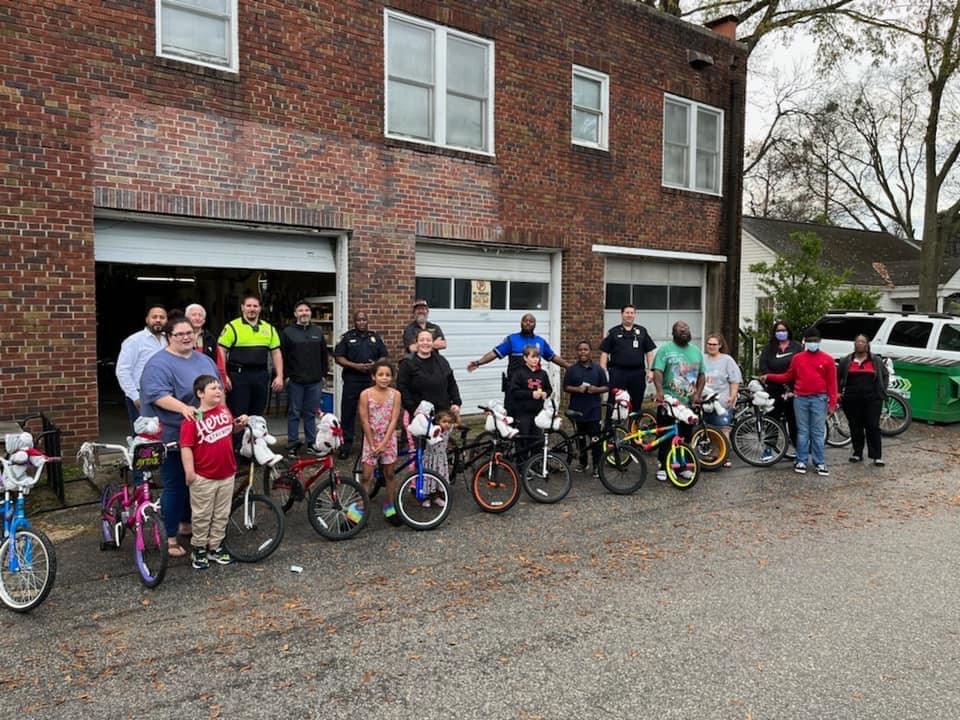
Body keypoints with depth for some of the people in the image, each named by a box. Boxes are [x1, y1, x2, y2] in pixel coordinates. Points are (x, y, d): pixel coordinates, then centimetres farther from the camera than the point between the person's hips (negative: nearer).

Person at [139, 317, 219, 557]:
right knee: (175, 485, -1)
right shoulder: (160, 364, -13)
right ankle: (171, 537, 9)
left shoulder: (204, 360, 11)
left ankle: (186, 524, 35)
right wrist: (183, 408, -38)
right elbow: (158, 395, -25)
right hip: (174, 436, -7)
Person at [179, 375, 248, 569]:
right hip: (203, 478, -6)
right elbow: (186, 446, -18)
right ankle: (198, 548, 25)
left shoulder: (224, 410, 4)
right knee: (202, 516, 9)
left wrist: (239, 424, 1)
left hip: (227, 474, 6)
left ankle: (215, 547, 29)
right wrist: (189, 471, -23)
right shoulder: (193, 418, -16)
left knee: (222, 514, 15)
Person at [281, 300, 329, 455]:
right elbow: (282, 356, -1)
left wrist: (323, 375, 9)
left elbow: (324, 355, 14)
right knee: (294, 413, 4)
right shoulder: (288, 332, 1)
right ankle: (292, 443, 11)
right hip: (295, 381, -3)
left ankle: (312, 442, 17)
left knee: (311, 413, 9)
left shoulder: (318, 332, 11)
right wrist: (285, 375, -6)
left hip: (315, 381, 3)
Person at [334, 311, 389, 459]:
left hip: (371, 381, 2)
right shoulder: (347, 337, 5)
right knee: (348, 413, 1)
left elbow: (384, 358, 15)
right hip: (351, 381, -2)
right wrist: (355, 366, -13)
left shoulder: (376, 338, 13)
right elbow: (338, 357, -1)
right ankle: (346, 444, 9)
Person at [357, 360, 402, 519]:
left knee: (389, 475, 11)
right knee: (366, 477, 0)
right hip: (370, 439, -1)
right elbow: (365, 421, -8)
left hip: (388, 439, 2)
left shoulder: (395, 394, -5)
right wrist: (372, 444, -9)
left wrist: (383, 443, -13)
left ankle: (389, 507, 25)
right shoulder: (366, 394, -9)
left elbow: (394, 420, -8)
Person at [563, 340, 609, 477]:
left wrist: (596, 389, -14)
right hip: (577, 409, 1)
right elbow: (566, 387, 3)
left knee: (595, 438, -3)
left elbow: (606, 387, 6)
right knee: (580, 437, 12)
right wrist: (577, 389, -15)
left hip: (594, 409, -1)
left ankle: (596, 466, 6)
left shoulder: (598, 369, 3)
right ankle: (583, 463, 26)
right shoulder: (572, 369, 2)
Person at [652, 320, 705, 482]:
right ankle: (663, 467, 10)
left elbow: (702, 374, 15)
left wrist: (698, 393, 2)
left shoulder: (696, 351, 13)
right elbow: (658, 372, -15)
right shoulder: (665, 349, -4)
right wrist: (659, 391, -28)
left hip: (689, 402, 5)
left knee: (686, 436, 11)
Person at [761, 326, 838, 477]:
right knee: (802, 431, 7)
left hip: (819, 399, -2)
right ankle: (801, 461, 12)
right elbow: (788, 377, 16)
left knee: (818, 432, 1)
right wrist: (769, 376, 9)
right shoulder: (797, 358, 10)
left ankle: (820, 463, 7)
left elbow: (832, 383, 1)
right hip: (800, 399, 2)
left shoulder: (827, 359, 3)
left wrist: (832, 403, -5)